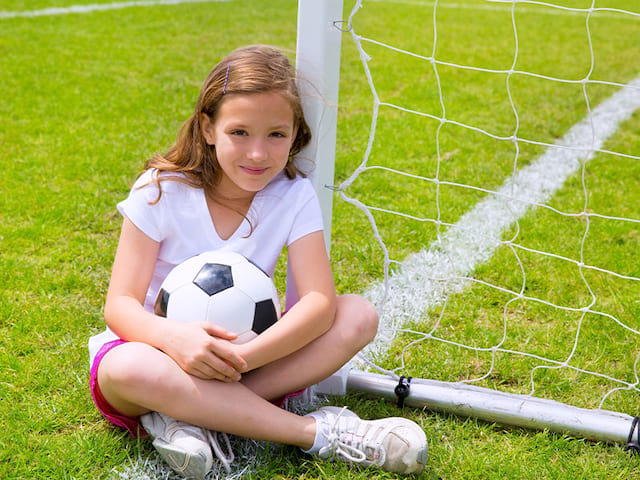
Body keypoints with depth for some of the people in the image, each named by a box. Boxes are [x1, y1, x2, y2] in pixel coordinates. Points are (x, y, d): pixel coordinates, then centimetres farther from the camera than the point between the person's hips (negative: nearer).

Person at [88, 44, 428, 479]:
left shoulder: (293, 195, -9)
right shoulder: (161, 191, -13)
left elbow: (319, 302, -19)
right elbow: (120, 305, -16)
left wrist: (244, 357, -35)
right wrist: (174, 337, -39)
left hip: (238, 361, 2)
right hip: (161, 353, -2)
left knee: (360, 316, -17)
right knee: (127, 368, -38)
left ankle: (189, 417, -28)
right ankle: (317, 432, -31)